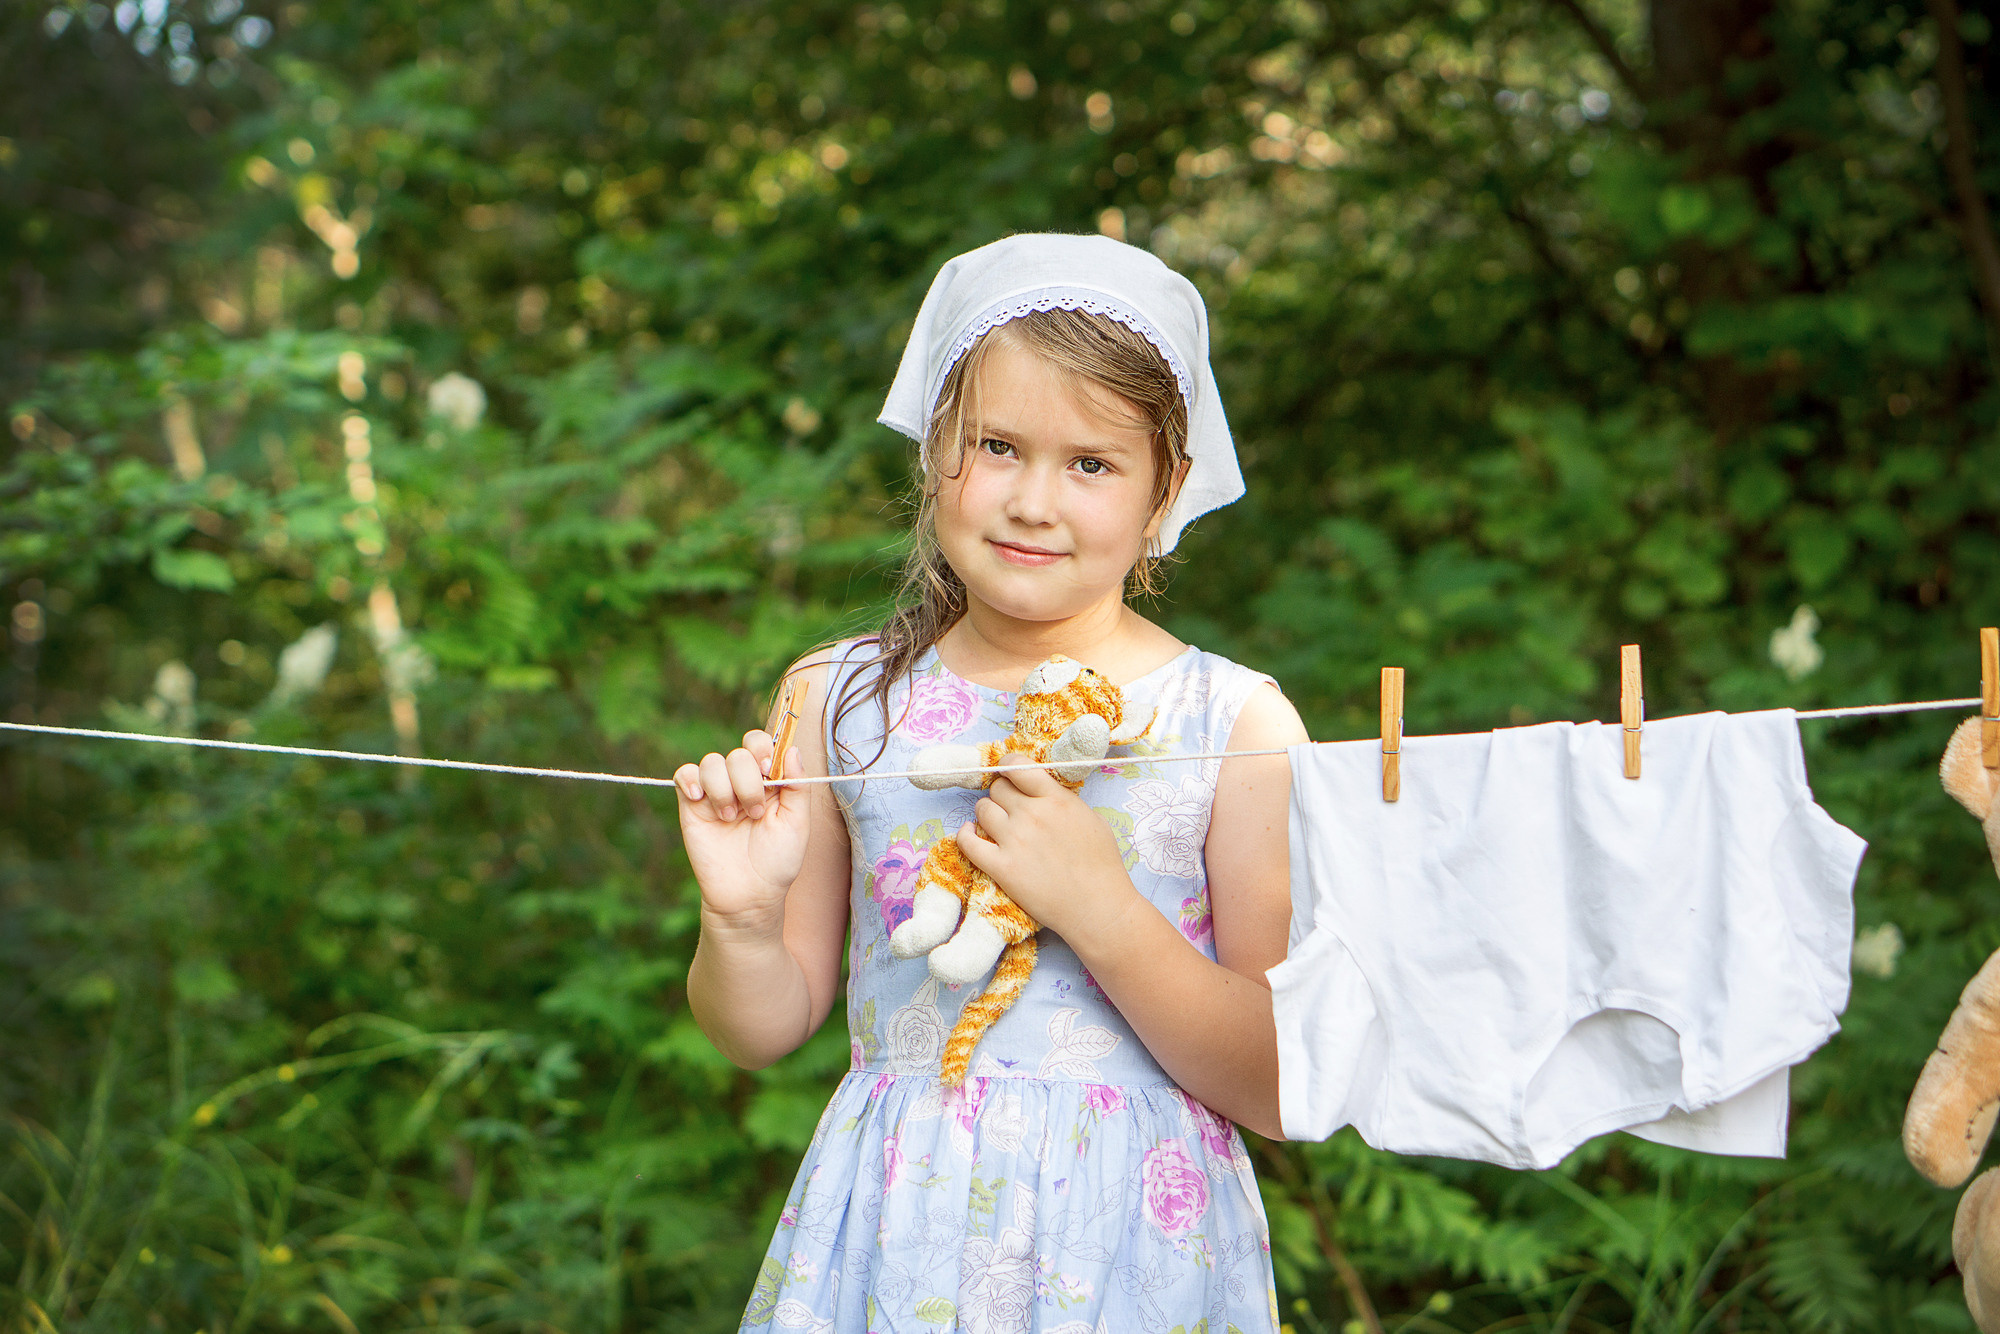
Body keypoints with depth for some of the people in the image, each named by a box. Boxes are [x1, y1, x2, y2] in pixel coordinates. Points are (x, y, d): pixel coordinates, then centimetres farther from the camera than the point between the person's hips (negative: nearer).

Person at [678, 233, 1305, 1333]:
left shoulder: (1235, 724, -6)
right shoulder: (838, 700, 1)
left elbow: (1281, 1093, -9)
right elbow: (766, 1029, 8)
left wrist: (1100, 910, -20)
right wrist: (740, 920, -12)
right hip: (894, 1244, 2)